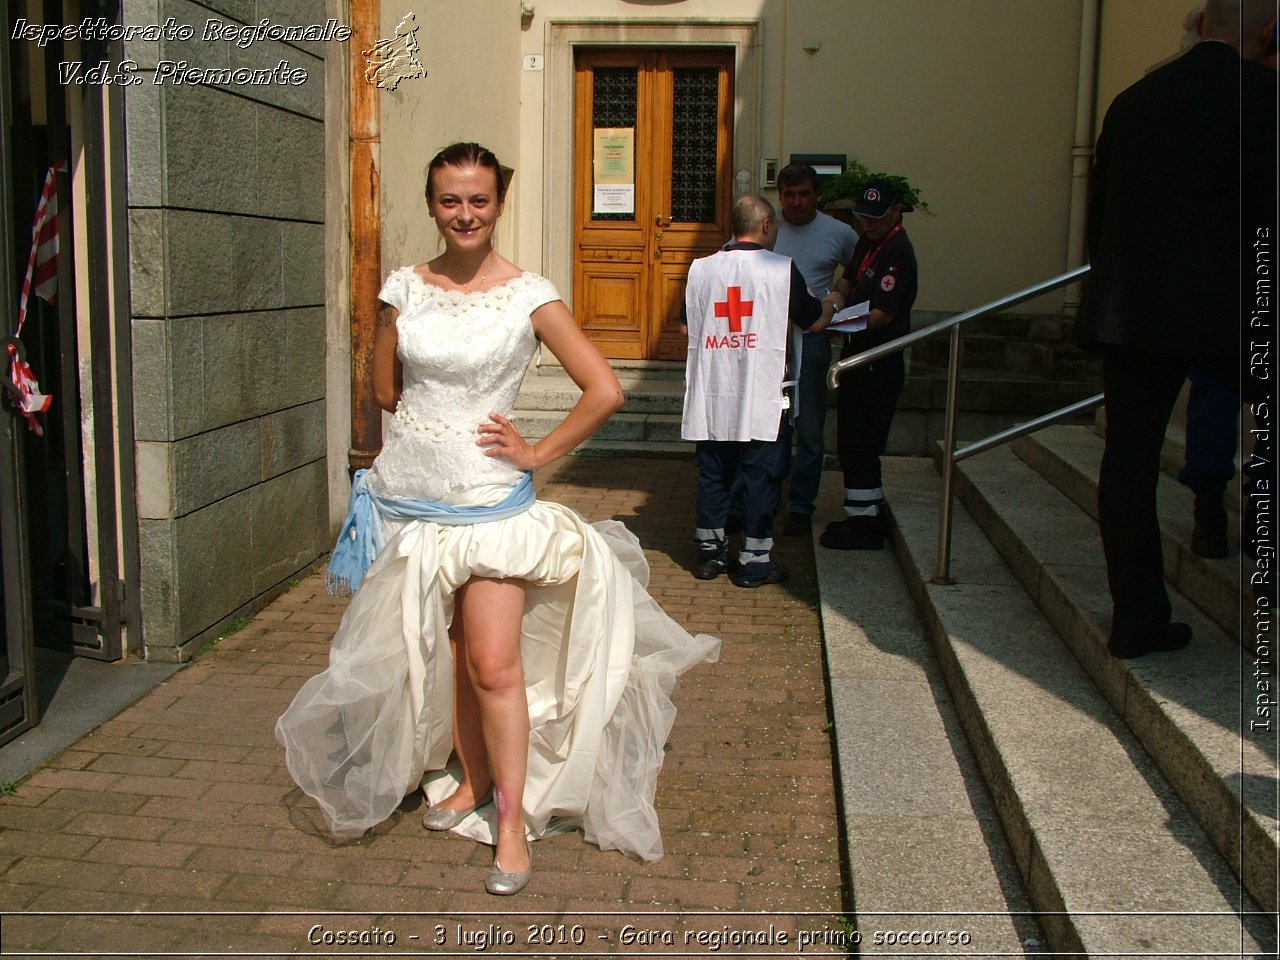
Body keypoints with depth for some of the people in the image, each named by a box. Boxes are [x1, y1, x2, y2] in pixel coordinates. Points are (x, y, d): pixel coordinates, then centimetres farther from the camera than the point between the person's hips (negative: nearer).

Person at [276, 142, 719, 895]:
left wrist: (537, 453, -7)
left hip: (489, 497, -4)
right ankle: (471, 778, 34)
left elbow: (605, 391, -10)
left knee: (494, 663, -7)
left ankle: (513, 821, 7)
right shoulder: (405, 287, 4)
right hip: (410, 491, 4)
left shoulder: (530, 296, -7)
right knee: (443, 649, 14)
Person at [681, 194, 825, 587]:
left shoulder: (700, 269, 4)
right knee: (761, 478, 5)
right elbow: (814, 321, 3)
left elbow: (689, 323, 15)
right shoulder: (781, 269, -7)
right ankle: (754, 562, 10)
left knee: (713, 474, 13)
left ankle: (709, 552, 21)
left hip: (710, 397, 4)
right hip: (761, 399, -4)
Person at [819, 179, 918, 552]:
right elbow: (847, 280, 24)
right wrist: (837, 297, 2)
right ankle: (867, 513, 27)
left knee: (859, 443, -6)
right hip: (858, 355, 10)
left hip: (878, 363, -10)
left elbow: (883, 314, -23)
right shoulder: (867, 242, 12)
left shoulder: (897, 252, -17)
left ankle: (865, 524, 3)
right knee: (852, 441, 16)